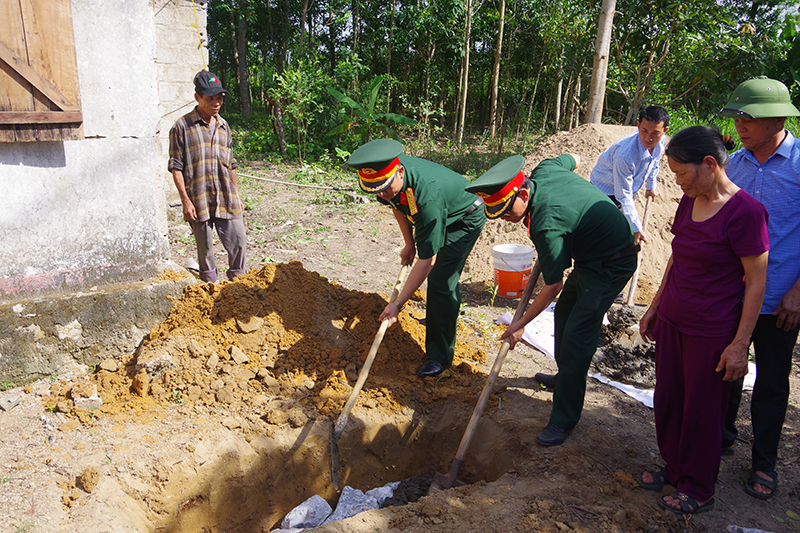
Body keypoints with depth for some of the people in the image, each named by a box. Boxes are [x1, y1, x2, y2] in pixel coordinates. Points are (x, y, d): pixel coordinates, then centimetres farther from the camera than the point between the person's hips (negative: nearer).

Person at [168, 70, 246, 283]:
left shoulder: (224, 126, 13)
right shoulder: (182, 126, -3)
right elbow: (176, 167, -4)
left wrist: (237, 197, 17)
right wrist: (186, 201, -10)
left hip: (227, 199, 4)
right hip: (199, 200, -4)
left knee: (239, 243, 4)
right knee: (205, 248, 6)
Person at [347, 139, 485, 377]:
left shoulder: (426, 196, -45)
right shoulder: (385, 173, -23)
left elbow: (426, 260, -41)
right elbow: (397, 205, 2)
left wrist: (398, 304, -40)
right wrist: (409, 243, 0)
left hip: (466, 218, -8)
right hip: (441, 215, 8)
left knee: (440, 281, -17)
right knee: (443, 274, 27)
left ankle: (440, 356, -5)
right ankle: (449, 310, 57)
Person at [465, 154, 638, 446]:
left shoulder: (547, 226, -34)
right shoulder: (544, 170, -10)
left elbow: (553, 286, -24)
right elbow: (574, 158, 14)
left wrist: (520, 324, -12)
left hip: (611, 266, -11)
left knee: (575, 340, -11)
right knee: (565, 310, 23)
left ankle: (564, 420, -1)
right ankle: (565, 376, 43)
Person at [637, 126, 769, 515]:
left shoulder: (745, 212, -18)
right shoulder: (689, 202, 4)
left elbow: (757, 282, -16)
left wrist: (740, 344, -15)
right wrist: (655, 307, 16)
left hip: (712, 333, -7)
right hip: (672, 322, 7)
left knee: (701, 411, 9)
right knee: (667, 400, 16)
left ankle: (698, 490, 29)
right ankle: (674, 466, 39)